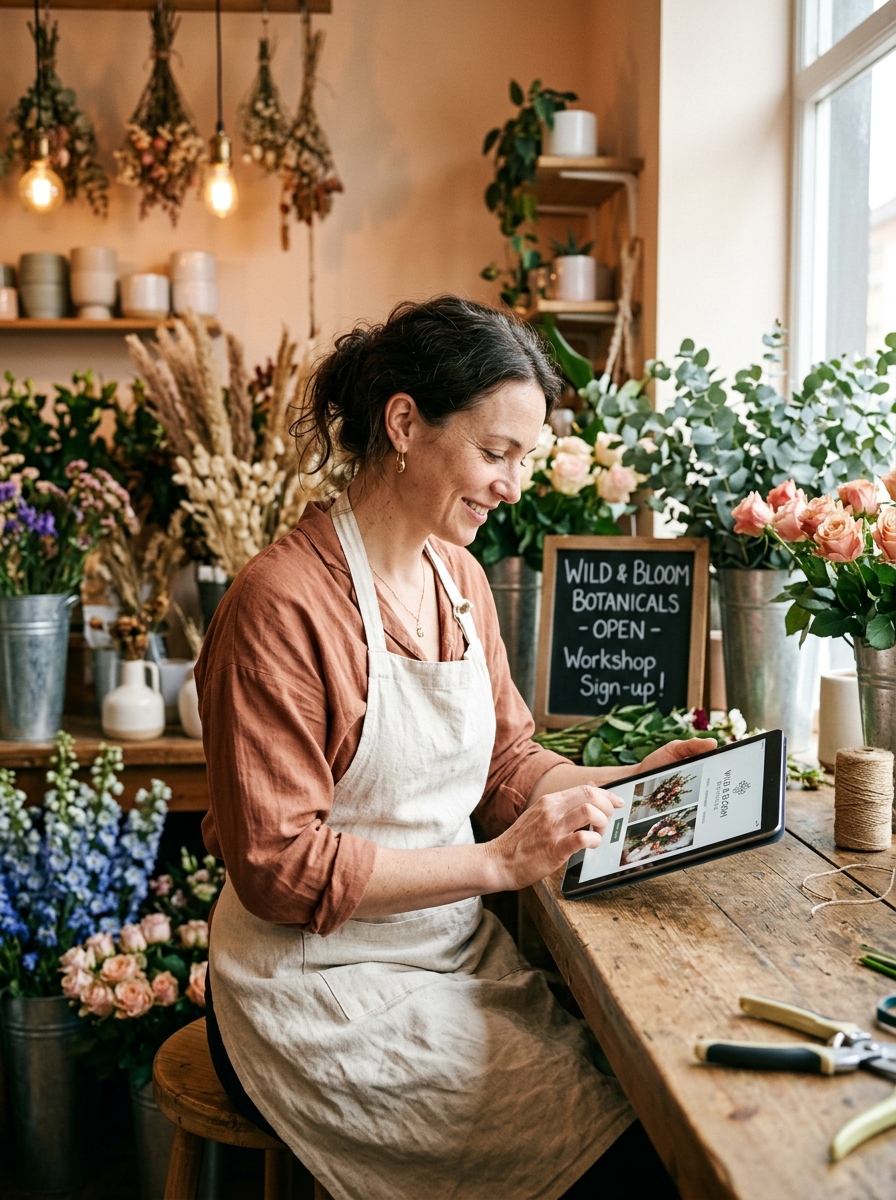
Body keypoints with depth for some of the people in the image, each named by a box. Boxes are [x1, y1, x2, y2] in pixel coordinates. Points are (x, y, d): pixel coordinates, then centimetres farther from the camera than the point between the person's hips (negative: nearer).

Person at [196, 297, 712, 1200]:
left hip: (458, 951, 7)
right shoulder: (281, 605, -19)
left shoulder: (459, 576, 7)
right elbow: (280, 869, -19)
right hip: (323, 995, -7)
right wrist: (499, 861, -22)